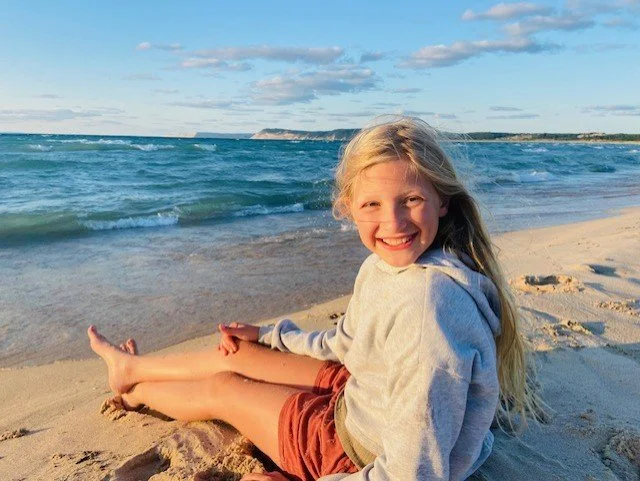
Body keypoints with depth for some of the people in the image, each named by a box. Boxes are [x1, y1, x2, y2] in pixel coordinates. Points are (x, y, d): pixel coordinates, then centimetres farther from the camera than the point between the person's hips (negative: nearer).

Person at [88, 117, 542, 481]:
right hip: (359, 397, 7)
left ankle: (137, 393, 42)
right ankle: (132, 367, 43)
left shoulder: (426, 308, -37)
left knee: (220, 390, 7)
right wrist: (270, 333, 21)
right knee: (239, 353, 14)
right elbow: (346, 343, 10)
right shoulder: (384, 266, -8)